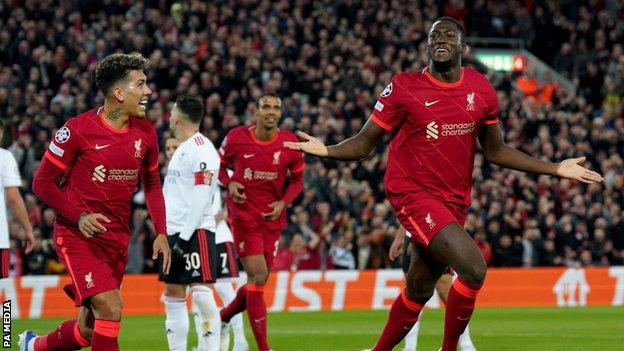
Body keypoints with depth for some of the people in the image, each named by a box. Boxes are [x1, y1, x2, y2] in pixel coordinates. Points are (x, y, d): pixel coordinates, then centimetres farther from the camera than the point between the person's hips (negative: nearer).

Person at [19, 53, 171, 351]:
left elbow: (152, 184, 18)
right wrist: (79, 217, -20)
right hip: (78, 236, -6)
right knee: (110, 310, -21)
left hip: (117, 237, 6)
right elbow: (42, 183, -8)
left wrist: (161, 233, 6)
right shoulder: (78, 130, -14)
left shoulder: (145, 132, 4)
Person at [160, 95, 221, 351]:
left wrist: (185, 236, -22)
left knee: (201, 293, -15)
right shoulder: (182, 149, 18)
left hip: (195, 232, -10)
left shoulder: (201, 150, -12)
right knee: (173, 296, 11)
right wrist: (165, 233, 21)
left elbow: (201, 198, -19)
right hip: (174, 233, 10)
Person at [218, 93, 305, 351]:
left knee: (258, 281, 8)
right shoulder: (236, 138, -7)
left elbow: (297, 179, 9)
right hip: (243, 215, -4)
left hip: (272, 218, 4)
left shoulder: (289, 143, -3)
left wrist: (283, 202, -8)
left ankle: (222, 318, 35)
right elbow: (220, 166, 9)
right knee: (258, 277, -13)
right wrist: (229, 184, -12)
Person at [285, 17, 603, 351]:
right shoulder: (404, 88, -7)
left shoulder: (481, 89, 5)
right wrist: (326, 150, -24)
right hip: (413, 194, -5)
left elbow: (496, 151, 16)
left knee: (418, 291, 14)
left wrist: (555, 169, 13)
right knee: (473, 269, -23)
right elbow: (364, 143, -4)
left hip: (454, 202, 5)